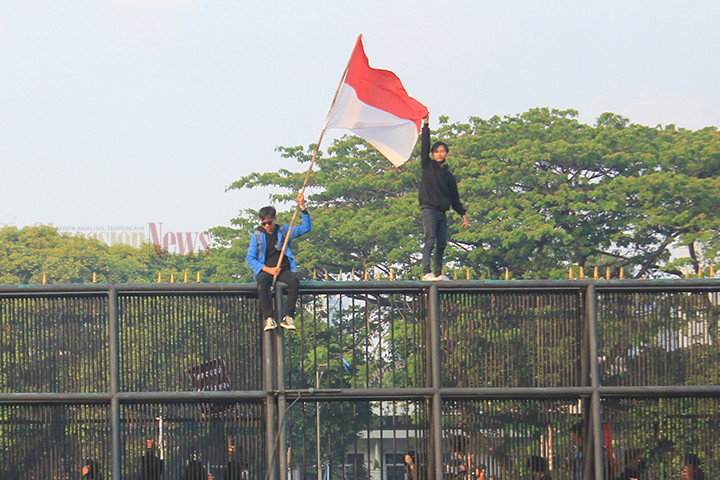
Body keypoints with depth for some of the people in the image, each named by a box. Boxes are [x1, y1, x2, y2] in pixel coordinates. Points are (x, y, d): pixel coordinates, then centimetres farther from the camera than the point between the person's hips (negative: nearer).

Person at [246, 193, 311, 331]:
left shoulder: (283, 232, 12)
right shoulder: (257, 235, 8)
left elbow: (306, 228, 8)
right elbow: (250, 259, 4)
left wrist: (302, 207, -3)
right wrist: (268, 269, -9)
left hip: (283, 269, 1)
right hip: (265, 270, -1)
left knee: (294, 280, -33)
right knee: (262, 282, -37)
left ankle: (288, 317, -32)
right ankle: (269, 318, -37)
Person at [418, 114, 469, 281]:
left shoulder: (448, 175, 18)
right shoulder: (428, 166, 7)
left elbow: (454, 197, 21)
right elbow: (424, 147, -3)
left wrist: (463, 213, 18)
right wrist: (425, 126, -7)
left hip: (442, 212, 5)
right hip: (429, 209, -5)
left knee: (442, 244, 3)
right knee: (430, 241, -14)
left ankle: (438, 273, 9)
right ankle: (427, 272, -18)